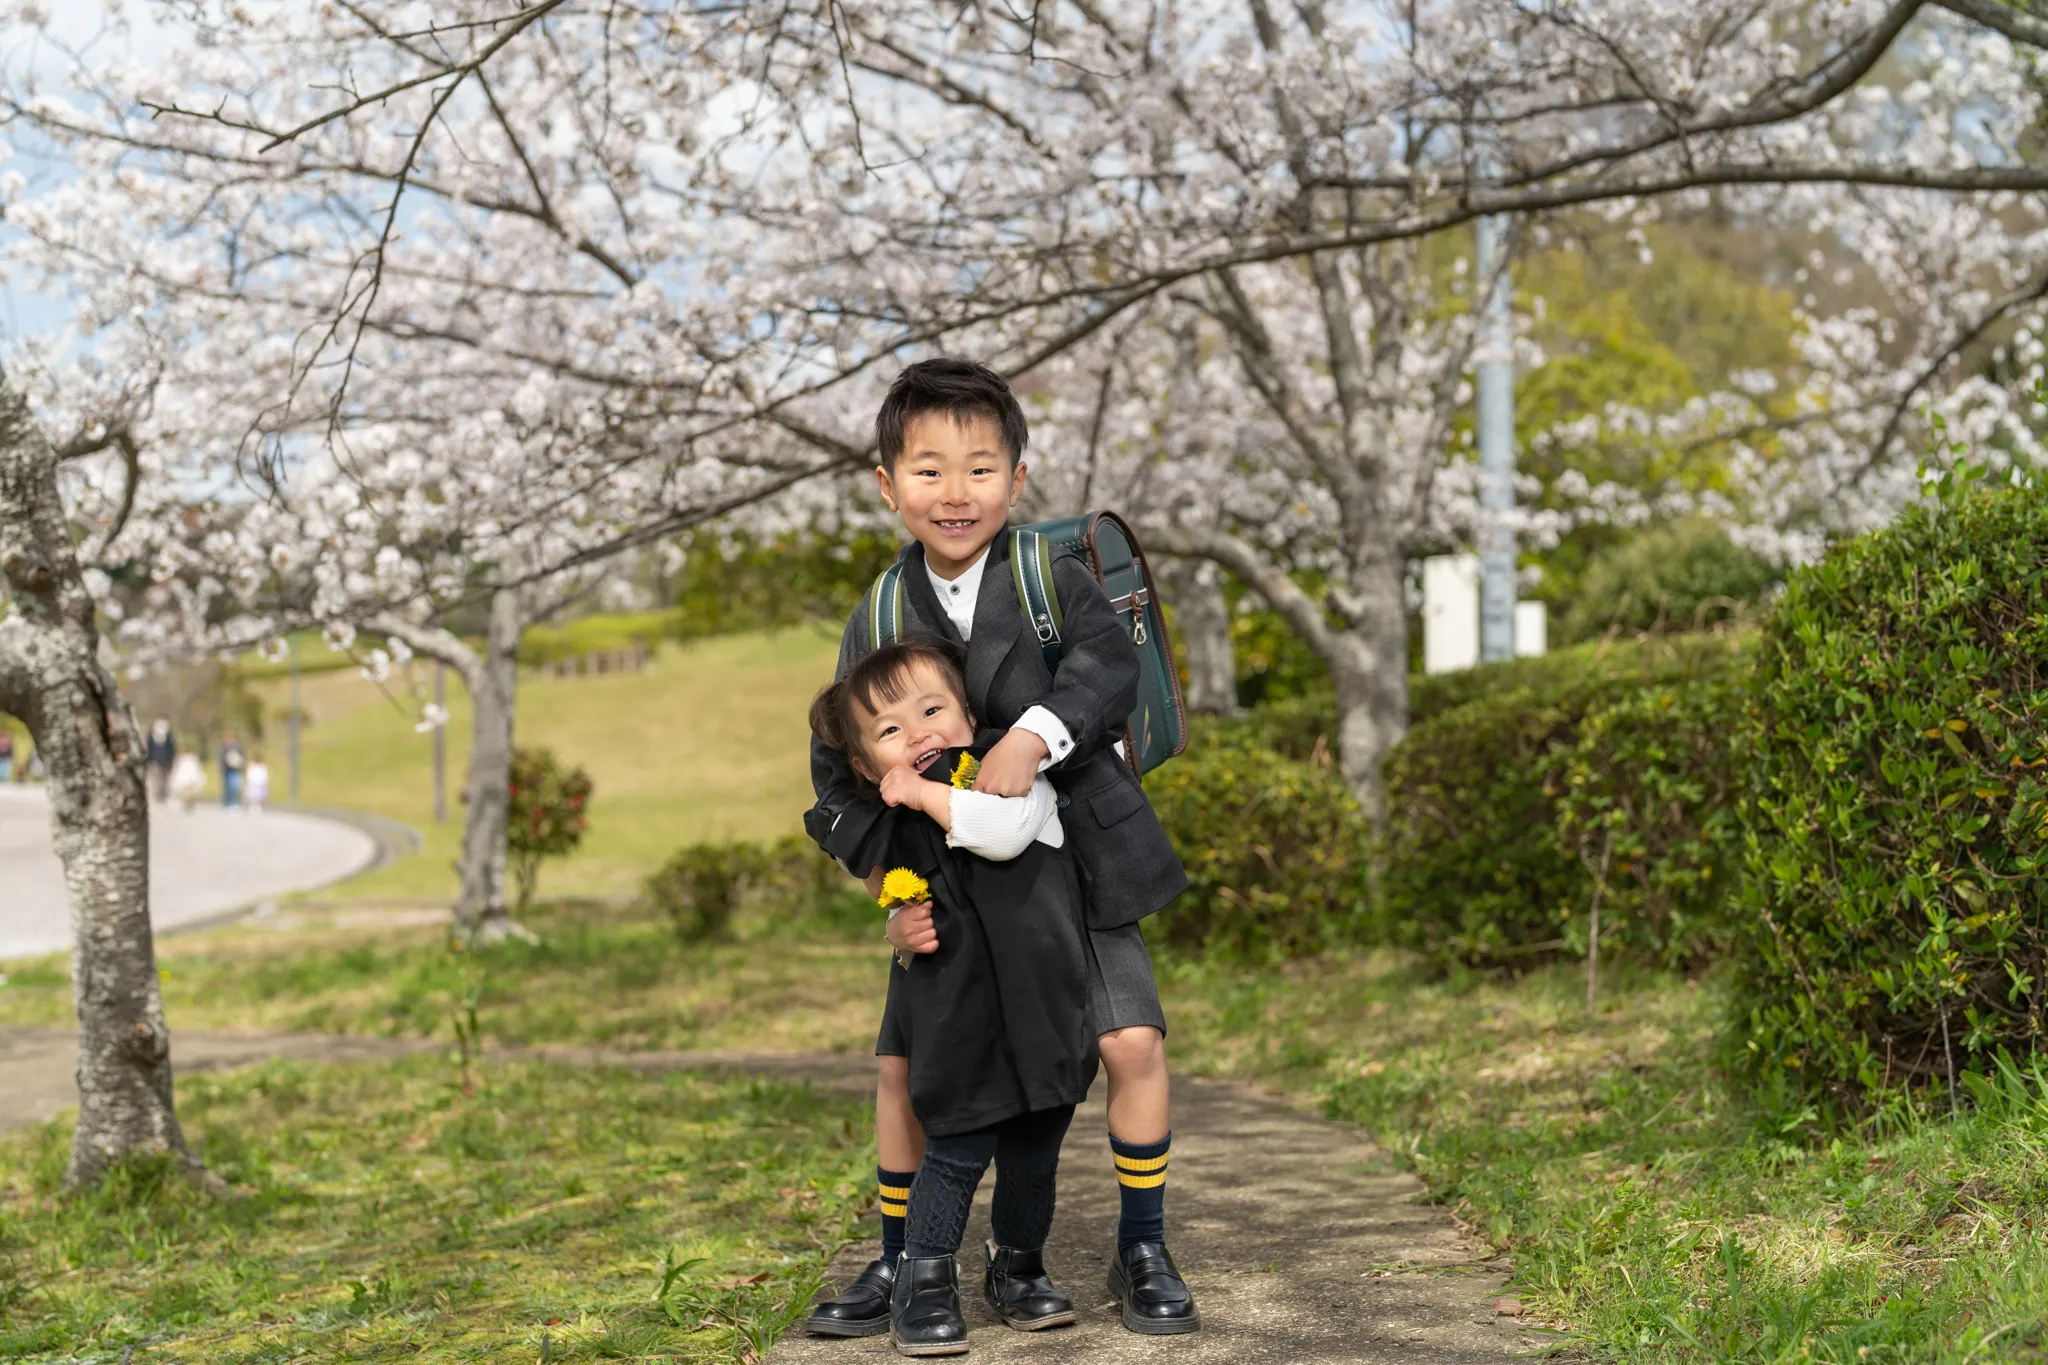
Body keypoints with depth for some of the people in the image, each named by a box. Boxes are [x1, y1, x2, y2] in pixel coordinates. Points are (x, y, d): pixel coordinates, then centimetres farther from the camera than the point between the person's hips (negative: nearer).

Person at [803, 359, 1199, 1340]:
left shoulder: (1053, 578, -6)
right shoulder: (878, 623, -2)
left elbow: (1108, 666, -21)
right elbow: (842, 773, 0)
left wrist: (1032, 738, -38)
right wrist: (889, 889, -11)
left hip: (1071, 860, -2)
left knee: (1133, 1039, -10)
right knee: (904, 1064, 1)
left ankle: (1142, 1254, 9)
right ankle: (900, 1264, 21)